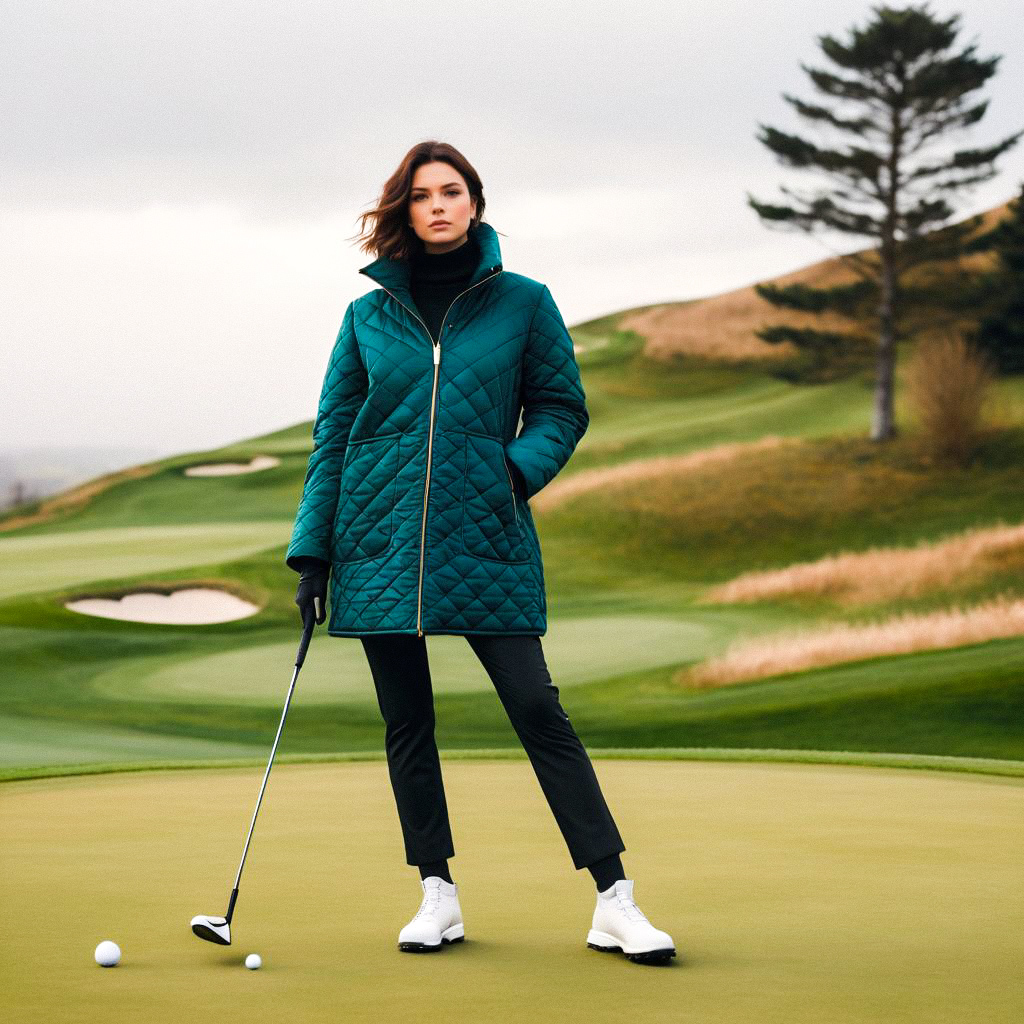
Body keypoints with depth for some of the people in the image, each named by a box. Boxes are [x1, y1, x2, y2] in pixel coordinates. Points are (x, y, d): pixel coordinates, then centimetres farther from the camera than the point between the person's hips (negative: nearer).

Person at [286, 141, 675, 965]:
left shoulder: (523, 302, 4)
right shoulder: (369, 316, 8)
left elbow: (563, 405, 10)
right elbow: (333, 435, 9)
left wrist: (521, 466, -10)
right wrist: (312, 552, 4)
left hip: (485, 536, -2)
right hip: (381, 541, 2)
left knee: (535, 705, -8)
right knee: (406, 720, 5)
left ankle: (615, 902, -7)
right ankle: (438, 894, 16)